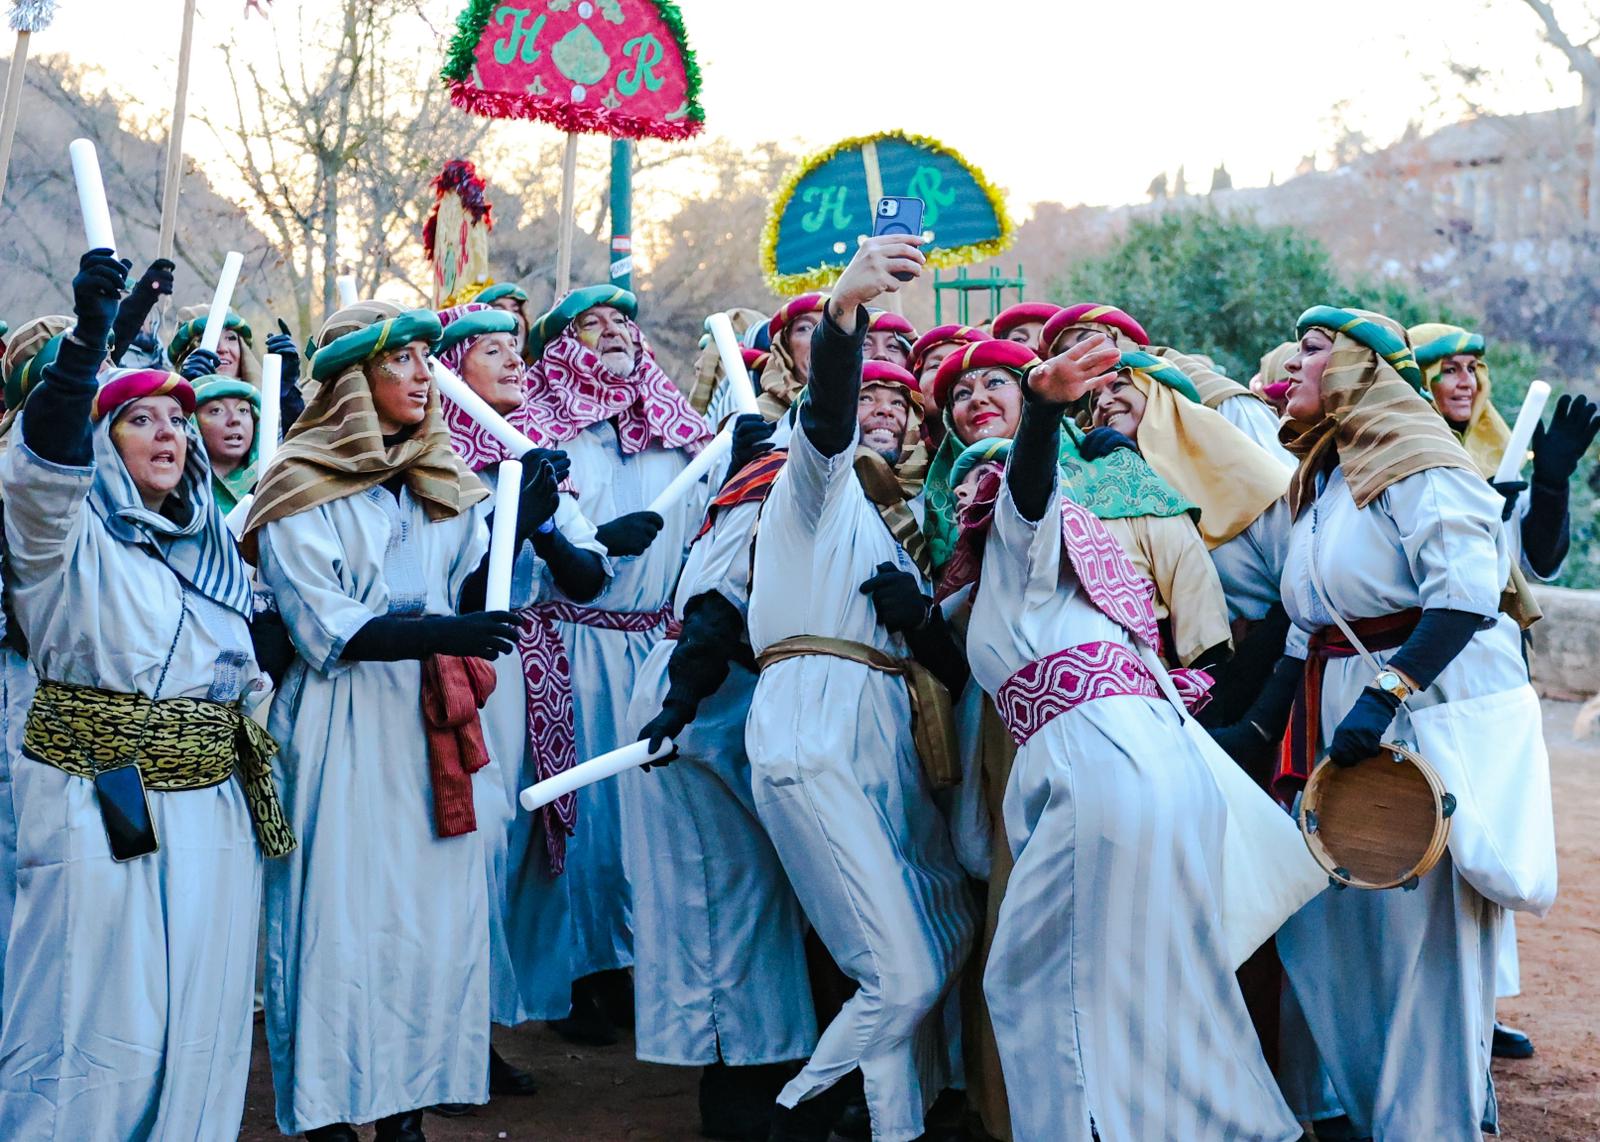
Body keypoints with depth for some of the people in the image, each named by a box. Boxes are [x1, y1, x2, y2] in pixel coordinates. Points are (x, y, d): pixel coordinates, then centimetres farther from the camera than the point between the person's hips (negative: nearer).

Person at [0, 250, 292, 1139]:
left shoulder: (212, 546, 16)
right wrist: (89, 340, -36)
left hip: (212, 804, 5)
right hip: (96, 803, -5)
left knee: (199, 1019, 7)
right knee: (97, 1022, -6)